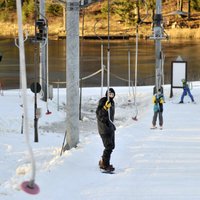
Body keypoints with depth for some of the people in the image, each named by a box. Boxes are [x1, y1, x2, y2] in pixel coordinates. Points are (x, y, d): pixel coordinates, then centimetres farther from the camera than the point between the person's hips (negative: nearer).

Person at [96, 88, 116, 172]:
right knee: (109, 146, -12)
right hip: (104, 127, -9)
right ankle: (105, 165, -6)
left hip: (110, 126, 9)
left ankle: (103, 162, 28)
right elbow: (98, 113, -21)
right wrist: (105, 107, -36)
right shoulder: (103, 101, -13)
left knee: (111, 146, 14)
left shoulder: (112, 102, 13)